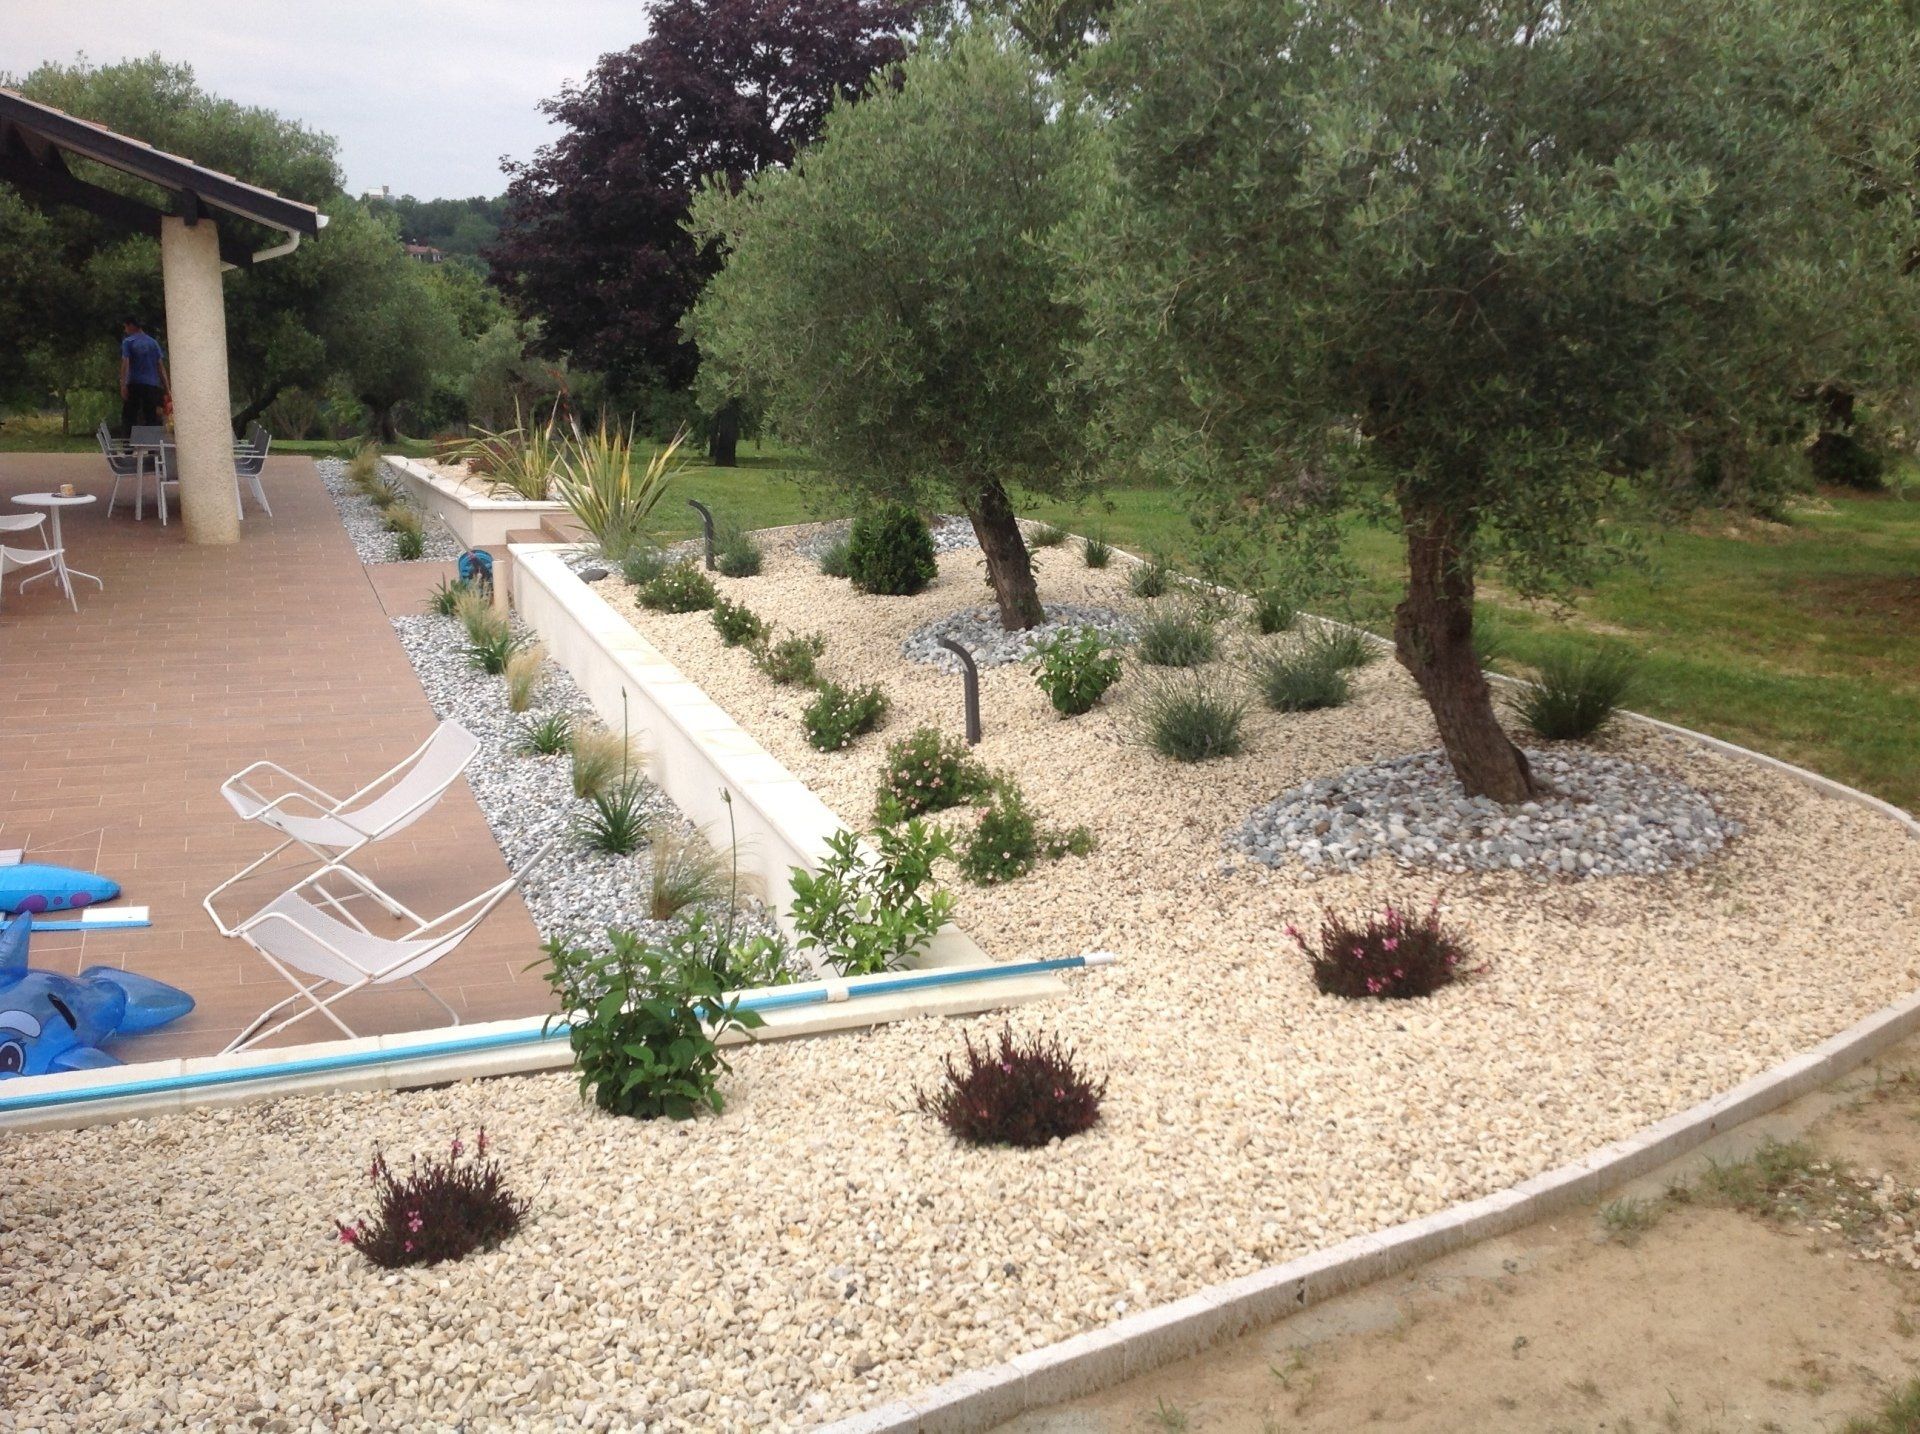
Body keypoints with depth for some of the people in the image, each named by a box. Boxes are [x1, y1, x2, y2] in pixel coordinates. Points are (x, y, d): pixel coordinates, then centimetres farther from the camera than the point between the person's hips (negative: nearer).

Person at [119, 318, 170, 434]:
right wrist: (167, 389, 8)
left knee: (128, 417, -2)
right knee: (151, 419, 5)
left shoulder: (128, 342, 0)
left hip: (135, 384, -4)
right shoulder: (153, 342, 13)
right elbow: (161, 366, 10)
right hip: (152, 385, 4)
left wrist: (123, 385, -15)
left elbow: (125, 363, -10)